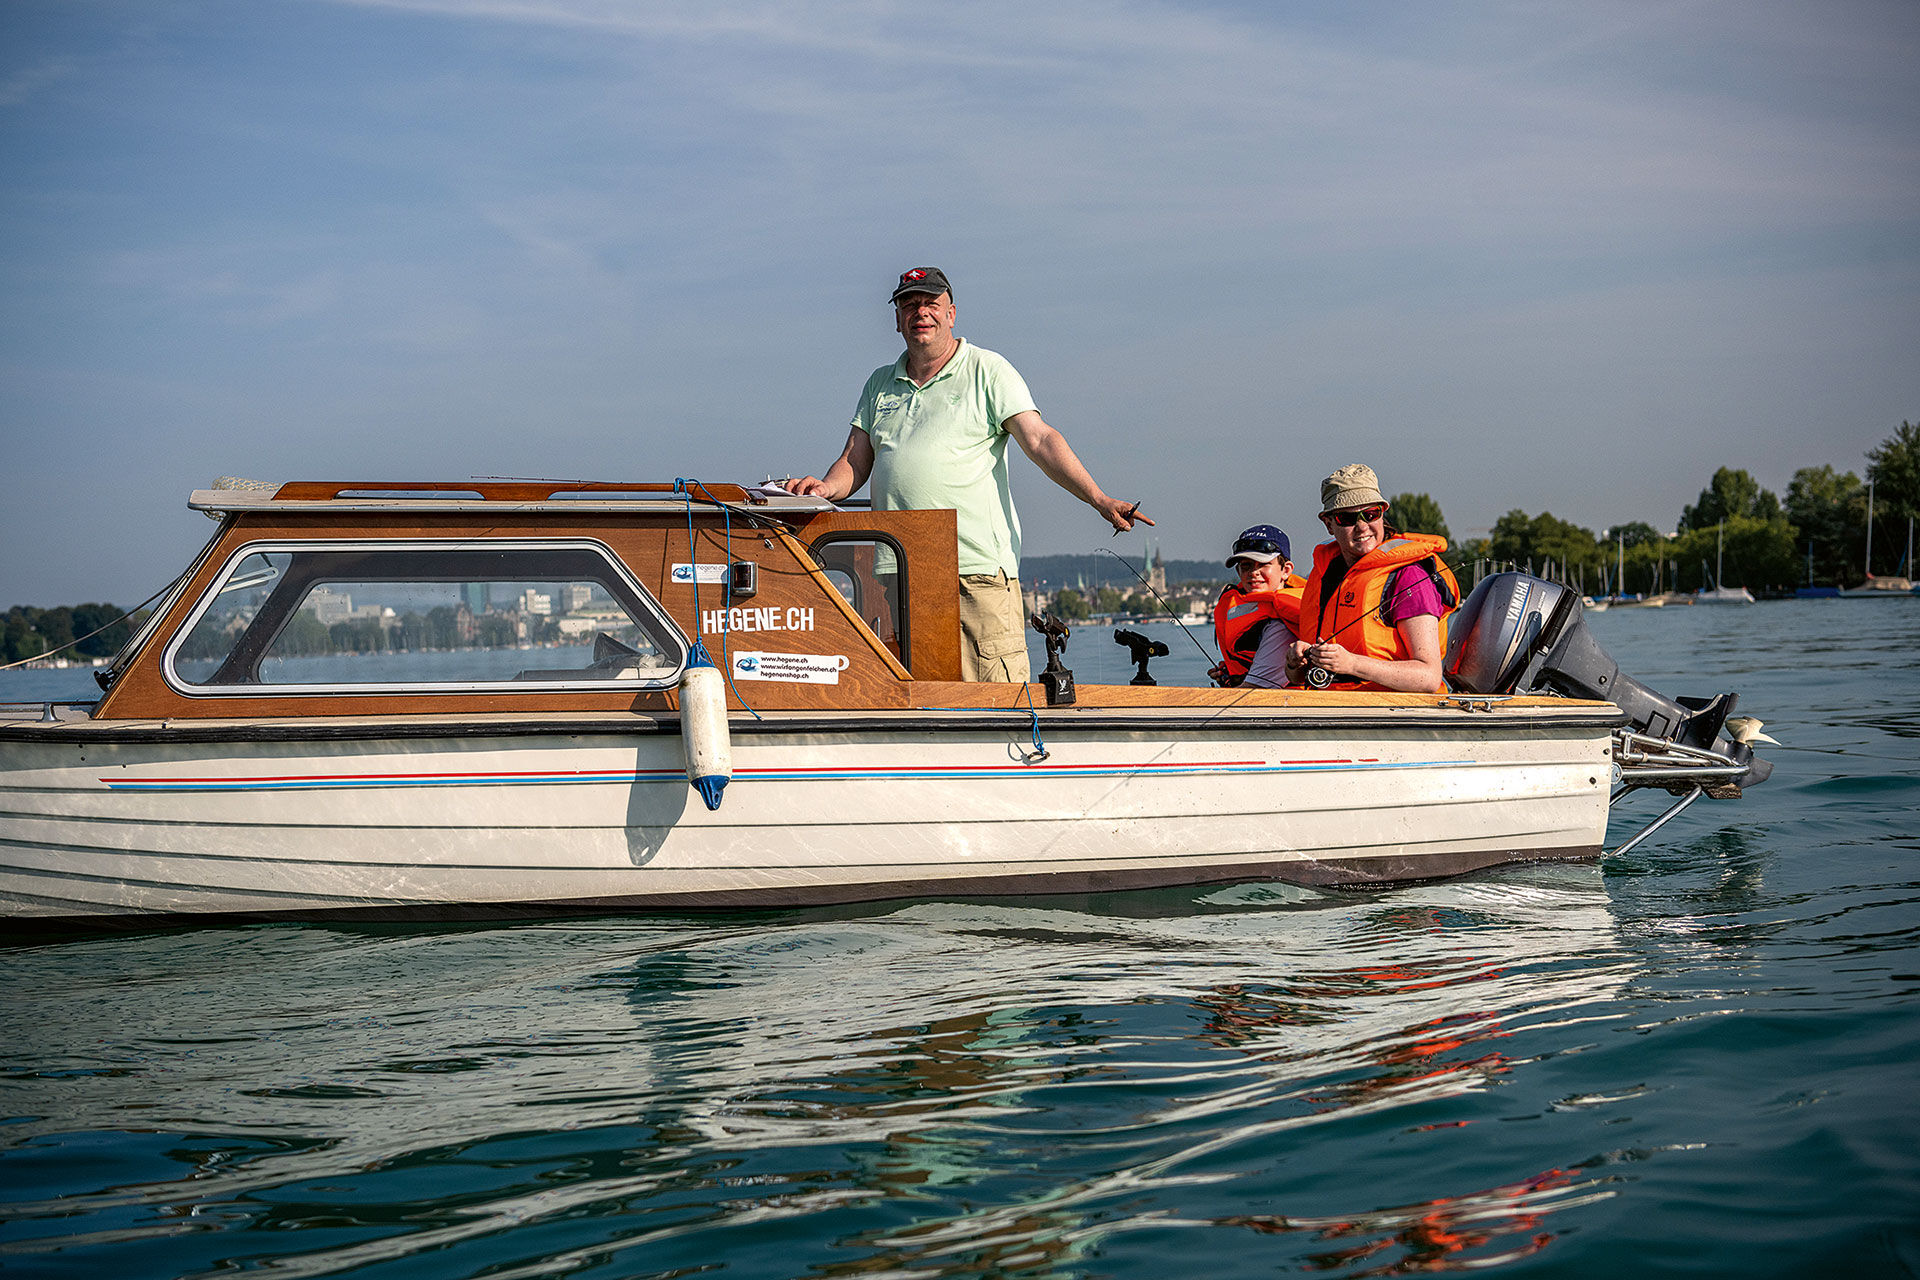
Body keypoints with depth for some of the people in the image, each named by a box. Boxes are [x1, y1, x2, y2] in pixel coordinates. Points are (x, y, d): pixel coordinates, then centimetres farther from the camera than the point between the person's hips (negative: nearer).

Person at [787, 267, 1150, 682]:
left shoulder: (988, 371, 4)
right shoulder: (880, 384, 19)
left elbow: (1040, 441, -5)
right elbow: (855, 460, 17)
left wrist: (1099, 499, -17)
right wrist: (827, 487, -6)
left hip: (978, 571, -4)